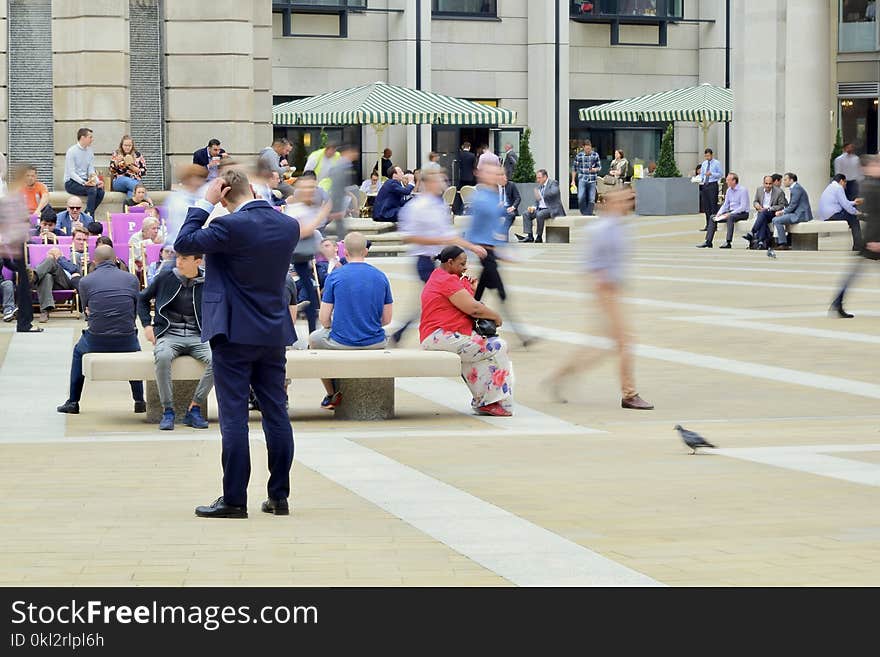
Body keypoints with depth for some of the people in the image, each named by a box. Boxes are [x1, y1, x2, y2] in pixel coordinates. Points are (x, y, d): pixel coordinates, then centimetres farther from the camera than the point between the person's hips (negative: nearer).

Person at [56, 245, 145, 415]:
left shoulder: (85, 281, 0)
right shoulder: (131, 279, 2)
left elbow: (86, 313, 10)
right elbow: (135, 311, 9)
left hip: (96, 343, -1)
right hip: (126, 344, 1)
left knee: (79, 351, 34)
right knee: (135, 350, 37)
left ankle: (73, 402, 34)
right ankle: (140, 402, 33)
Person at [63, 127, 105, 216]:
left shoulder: (90, 151, 10)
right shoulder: (72, 151, -11)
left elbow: (91, 171, 9)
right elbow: (71, 173, -17)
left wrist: (97, 181, -12)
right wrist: (84, 183, -31)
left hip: (85, 181, 6)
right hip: (71, 183, -6)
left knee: (101, 191, -22)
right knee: (92, 189, -31)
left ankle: (88, 215, -14)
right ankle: (89, 216, -28)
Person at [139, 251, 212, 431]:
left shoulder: (207, 282, 4)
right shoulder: (166, 277, 4)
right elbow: (143, 299, 18)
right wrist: (147, 325, 6)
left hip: (197, 337, 1)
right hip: (168, 335, -1)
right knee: (162, 357, -37)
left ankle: (194, 409, -20)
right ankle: (168, 411, -26)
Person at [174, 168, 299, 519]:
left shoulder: (230, 226, -17)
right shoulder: (289, 226, 2)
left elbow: (183, 243, -8)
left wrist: (204, 203, -3)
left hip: (235, 334, -6)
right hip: (275, 332, 6)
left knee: (234, 417, -3)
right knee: (276, 414, 10)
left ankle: (234, 499, -2)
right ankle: (279, 496, 13)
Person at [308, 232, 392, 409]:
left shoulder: (334, 277, -8)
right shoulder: (381, 277, 0)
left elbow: (324, 318, -7)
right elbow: (386, 319, 2)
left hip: (341, 344, -2)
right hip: (375, 344, 3)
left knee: (314, 338, 31)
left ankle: (333, 395, 30)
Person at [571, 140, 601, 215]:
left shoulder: (595, 155, 3)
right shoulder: (579, 156, 1)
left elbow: (599, 167, 11)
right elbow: (574, 168, 9)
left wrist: (595, 169, -12)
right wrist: (573, 180, 7)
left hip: (592, 181, 1)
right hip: (582, 180, -1)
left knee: (591, 200, 1)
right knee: (581, 198, -15)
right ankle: (584, 214, 0)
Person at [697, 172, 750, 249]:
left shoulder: (742, 190, -14)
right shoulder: (729, 190, 10)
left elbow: (743, 207, -21)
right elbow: (725, 204, 16)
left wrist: (730, 214, -25)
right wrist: (719, 214, -2)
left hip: (742, 213, -8)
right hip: (731, 212, 8)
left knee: (730, 217, -38)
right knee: (713, 217, -3)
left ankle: (728, 242, -39)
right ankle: (708, 242, -4)